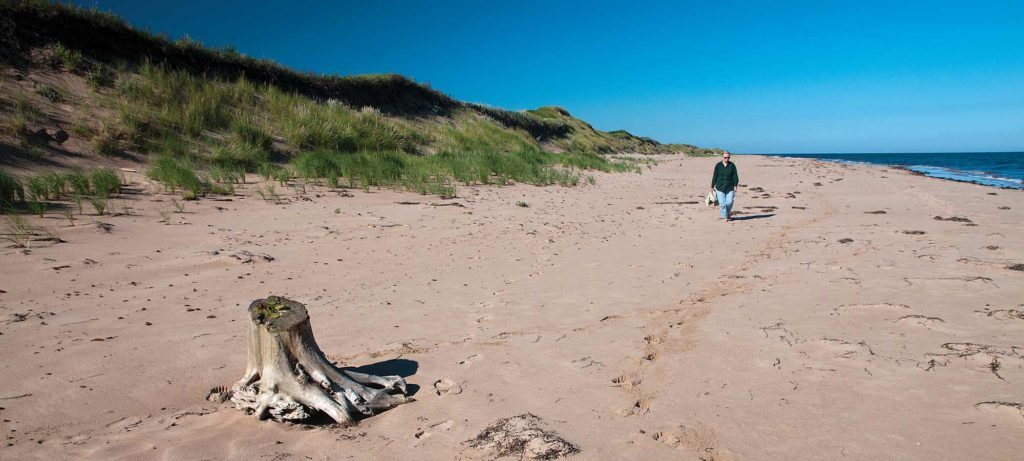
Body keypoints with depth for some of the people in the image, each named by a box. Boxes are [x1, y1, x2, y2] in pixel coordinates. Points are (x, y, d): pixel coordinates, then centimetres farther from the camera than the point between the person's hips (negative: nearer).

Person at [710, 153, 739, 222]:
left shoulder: (732, 165, 1)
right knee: (722, 203, -4)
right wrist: (712, 186, 6)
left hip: (729, 187, 0)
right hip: (720, 187, 0)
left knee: (729, 202, -6)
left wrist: (735, 185, -7)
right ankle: (725, 217, 9)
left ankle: (728, 212, 26)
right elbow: (715, 176, 4)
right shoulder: (718, 165, 1)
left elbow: (735, 176, 0)